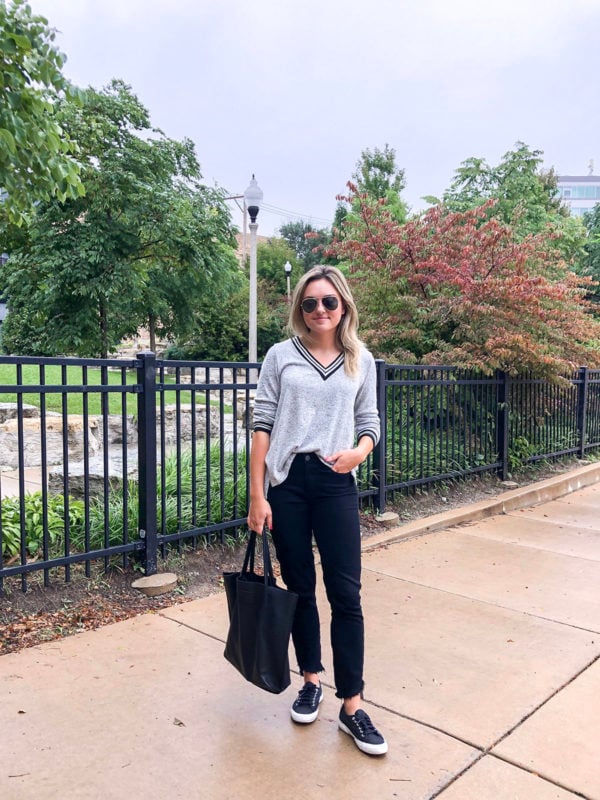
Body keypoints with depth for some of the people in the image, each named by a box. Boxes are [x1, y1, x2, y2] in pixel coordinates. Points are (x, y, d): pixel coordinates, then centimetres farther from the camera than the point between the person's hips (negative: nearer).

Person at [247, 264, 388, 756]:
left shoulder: (361, 360, 8)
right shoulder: (281, 356, 2)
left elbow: (370, 421, 11)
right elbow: (262, 425, -2)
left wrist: (359, 451, -13)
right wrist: (257, 496, -6)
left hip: (336, 483, 1)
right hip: (287, 481, 0)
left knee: (346, 594, 0)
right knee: (300, 588, 12)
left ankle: (352, 705, 13)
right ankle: (311, 681, 32)